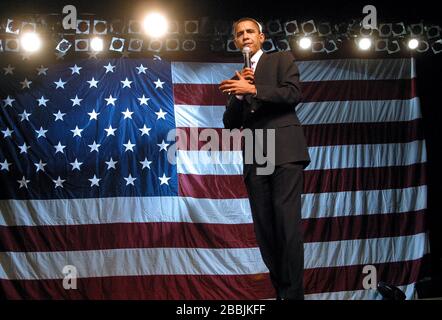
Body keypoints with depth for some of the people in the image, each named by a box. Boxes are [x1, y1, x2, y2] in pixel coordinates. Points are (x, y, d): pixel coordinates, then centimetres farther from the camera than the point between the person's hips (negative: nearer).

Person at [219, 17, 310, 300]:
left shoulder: (282, 59, 12)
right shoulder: (238, 78, 24)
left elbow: (293, 94, -6)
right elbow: (230, 124, 15)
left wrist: (252, 89, -10)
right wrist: (239, 94, -1)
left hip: (284, 150, -5)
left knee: (287, 221, -14)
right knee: (264, 228, 1)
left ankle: (293, 293, -11)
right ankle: (280, 289, 7)